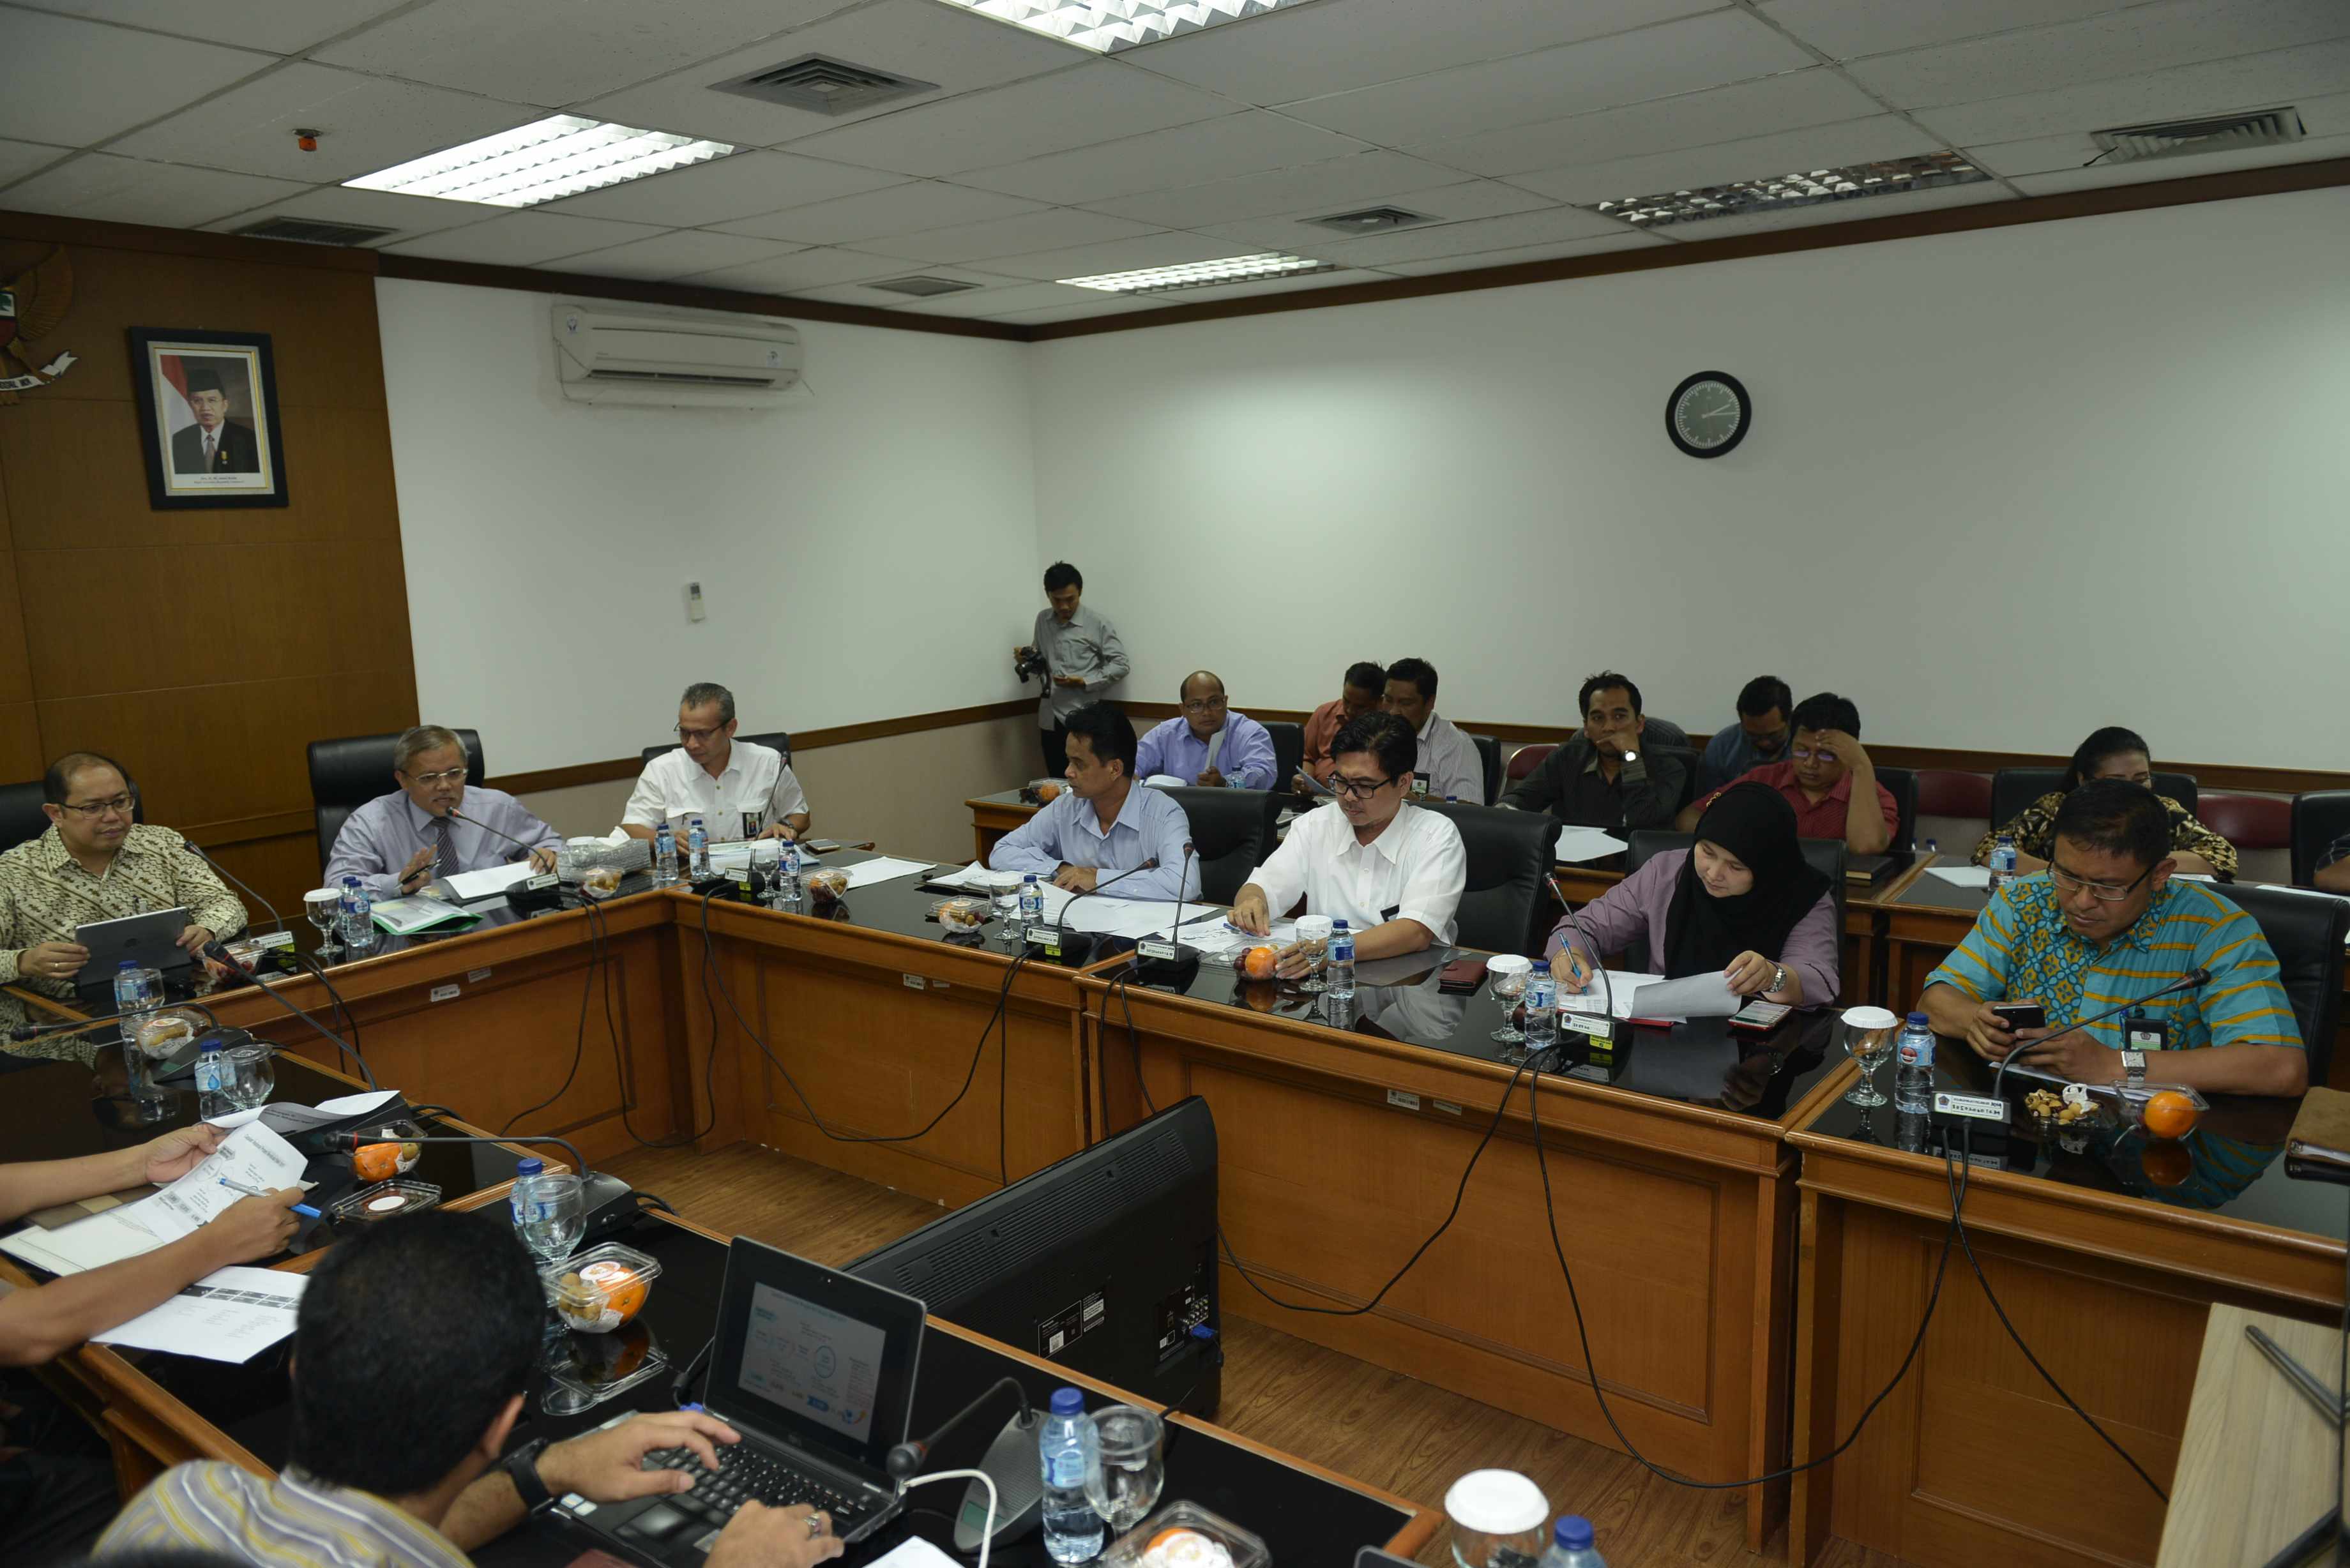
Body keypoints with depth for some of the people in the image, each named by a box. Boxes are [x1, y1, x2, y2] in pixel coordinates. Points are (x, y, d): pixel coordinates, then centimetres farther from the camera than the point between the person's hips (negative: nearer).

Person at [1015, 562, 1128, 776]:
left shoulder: (1098, 623, -5)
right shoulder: (1042, 620, 9)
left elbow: (1120, 666, -6)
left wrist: (1083, 682, -15)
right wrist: (1026, 659, -3)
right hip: (1050, 718, 5)